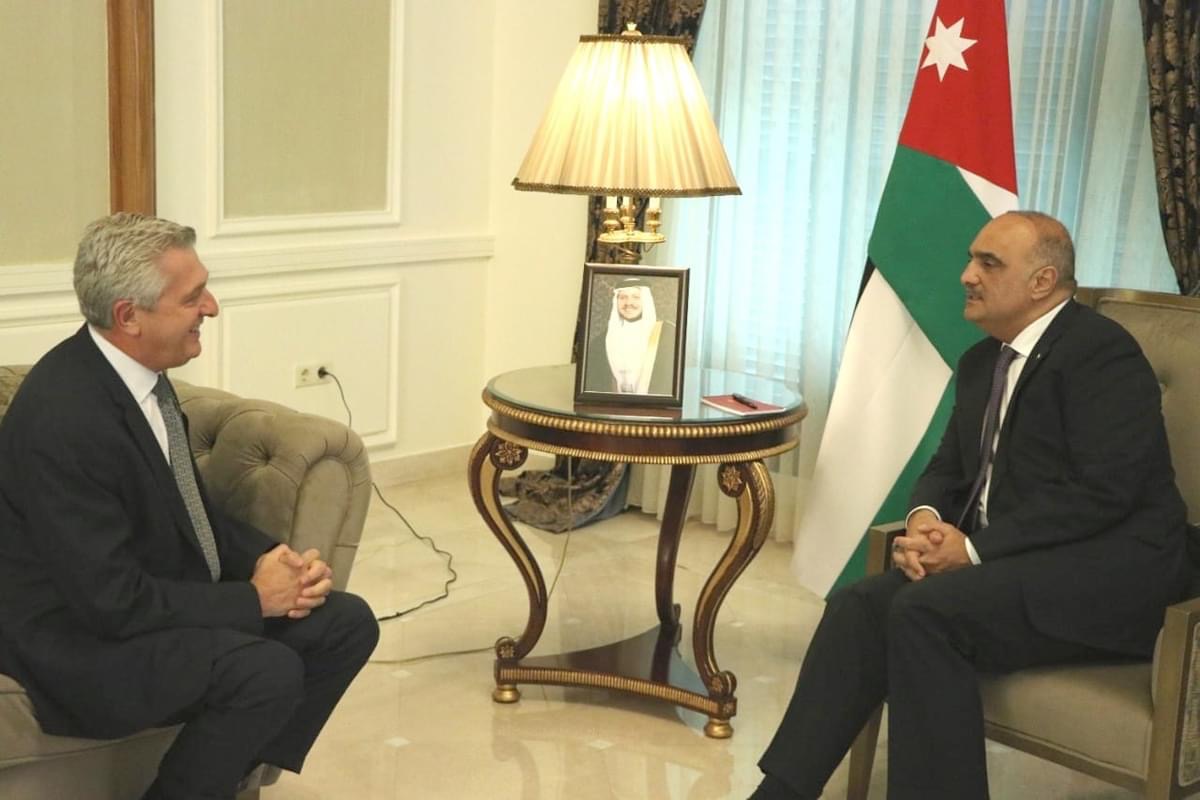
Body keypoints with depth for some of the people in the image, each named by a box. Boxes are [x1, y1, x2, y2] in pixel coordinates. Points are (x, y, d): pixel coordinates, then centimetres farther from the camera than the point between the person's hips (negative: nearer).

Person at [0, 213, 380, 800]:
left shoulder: (134, 368, -1)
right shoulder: (64, 419, -28)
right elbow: (112, 601, -26)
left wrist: (270, 560, -5)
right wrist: (252, 598, -17)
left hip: (156, 593, 9)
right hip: (82, 637, -9)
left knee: (347, 623, 0)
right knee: (270, 671, -29)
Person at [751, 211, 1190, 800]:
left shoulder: (1103, 352, -11)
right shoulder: (984, 360, 15)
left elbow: (1103, 494, -20)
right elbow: (948, 467, 18)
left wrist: (975, 547, -20)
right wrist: (924, 519, -6)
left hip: (1104, 569, -7)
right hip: (1007, 557, 8)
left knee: (925, 612, -29)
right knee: (861, 604, -15)